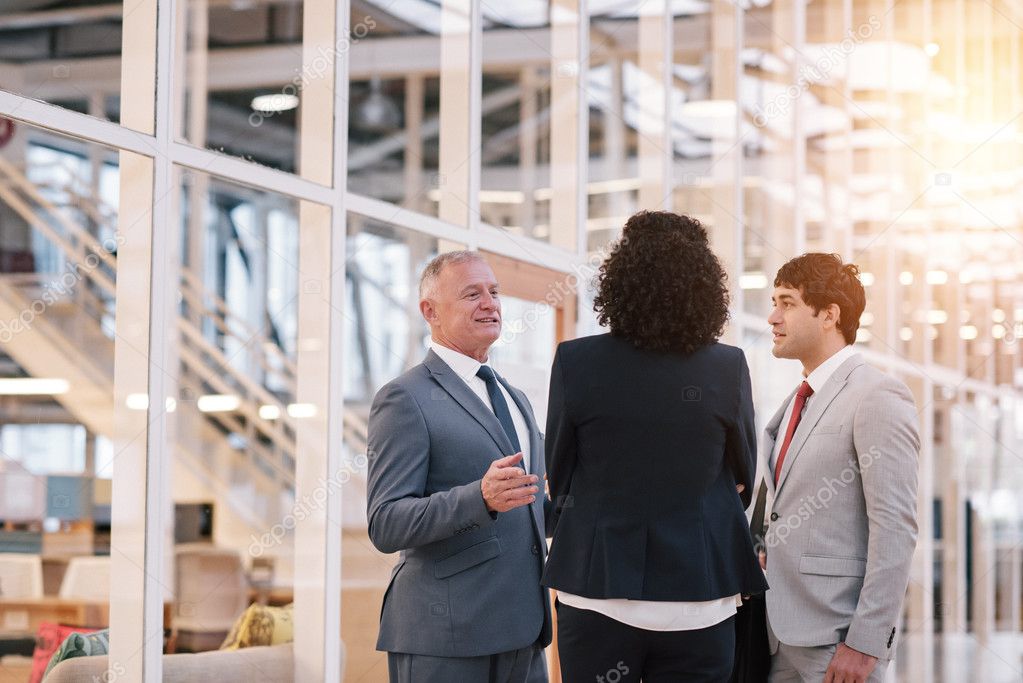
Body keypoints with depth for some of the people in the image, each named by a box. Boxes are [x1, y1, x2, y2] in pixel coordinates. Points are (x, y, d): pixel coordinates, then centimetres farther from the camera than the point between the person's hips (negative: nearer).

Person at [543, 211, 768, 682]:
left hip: (598, 594, 0)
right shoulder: (729, 368, -7)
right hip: (698, 599, 1)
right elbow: (744, 481, 7)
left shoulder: (576, 362, -9)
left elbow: (558, 480, 2)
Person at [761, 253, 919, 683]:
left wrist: (865, 643, -19)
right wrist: (769, 554, 6)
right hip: (780, 632, 8)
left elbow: (895, 529, -16)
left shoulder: (878, 398, -11)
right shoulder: (798, 402, 16)